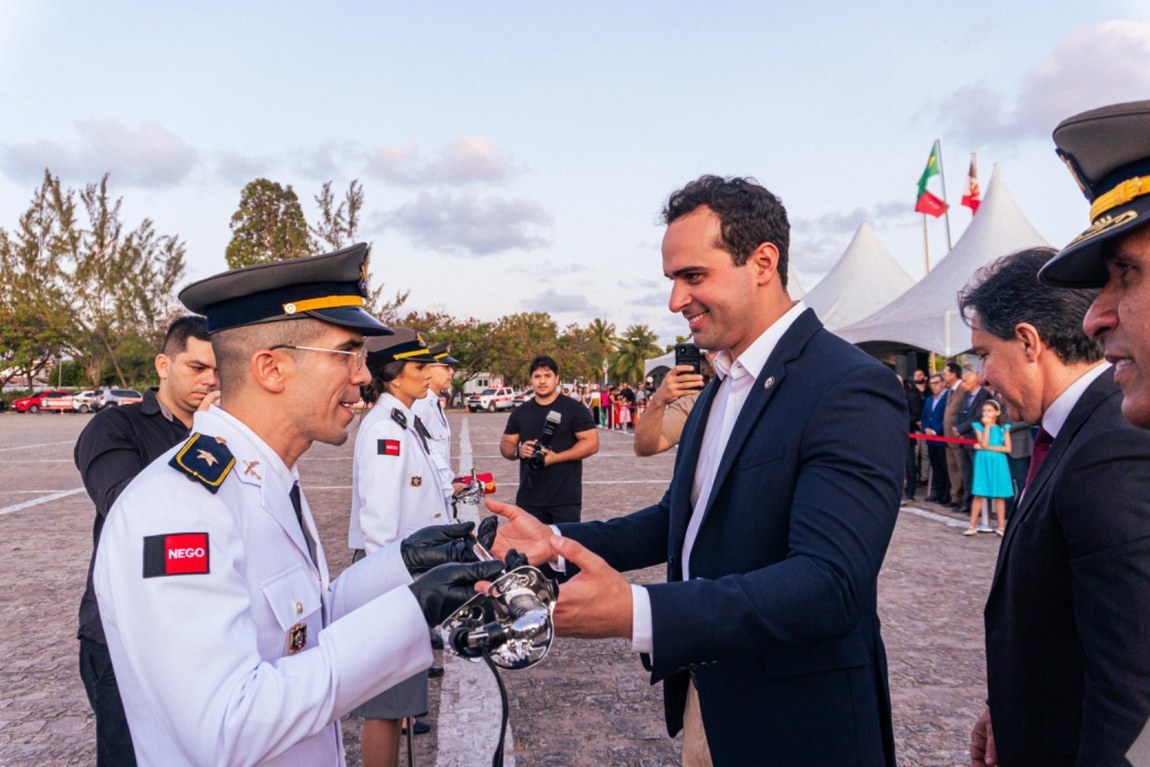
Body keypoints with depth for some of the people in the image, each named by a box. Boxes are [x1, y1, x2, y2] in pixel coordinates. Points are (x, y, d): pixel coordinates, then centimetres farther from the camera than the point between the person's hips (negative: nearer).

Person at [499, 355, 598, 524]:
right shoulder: (520, 412, 11)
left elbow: (592, 443, -8)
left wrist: (556, 457, -18)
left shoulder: (574, 409, -2)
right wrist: (518, 451, -10)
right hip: (529, 497, 4)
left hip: (566, 498, -4)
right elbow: (505, 445, 15)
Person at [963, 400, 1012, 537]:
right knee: (978, 495, 0)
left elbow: (1008, 449, -6)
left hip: (998, 463, 1)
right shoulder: (979, 426, 1)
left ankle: (1001, 526, 11)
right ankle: (972, 526, 3)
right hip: (983, 463, 0)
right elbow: (984, 444, -13)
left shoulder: (1003, 428, 3)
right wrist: (987, 426, -12)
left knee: (999, 496, 4)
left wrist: (988, 448, -11)